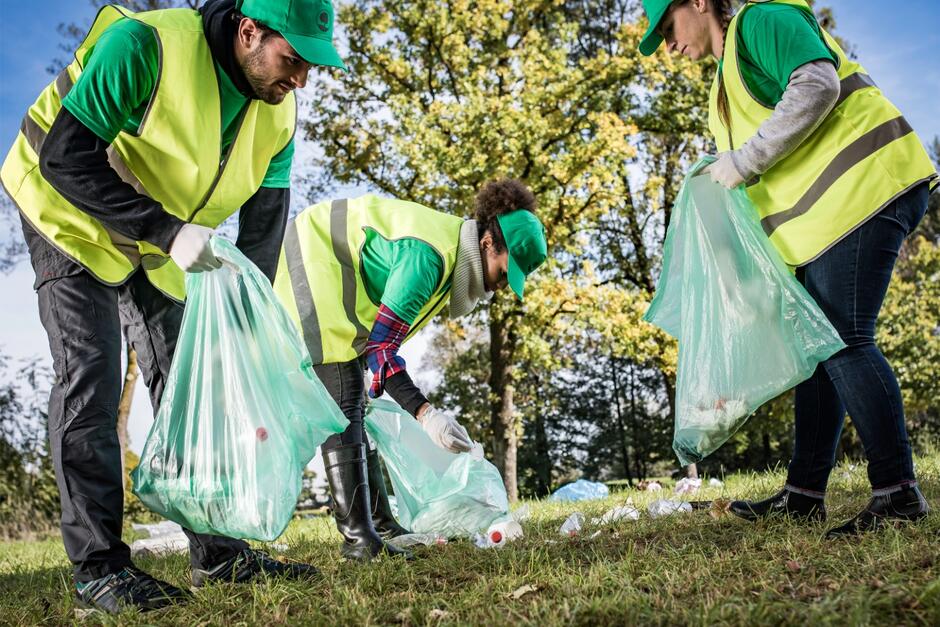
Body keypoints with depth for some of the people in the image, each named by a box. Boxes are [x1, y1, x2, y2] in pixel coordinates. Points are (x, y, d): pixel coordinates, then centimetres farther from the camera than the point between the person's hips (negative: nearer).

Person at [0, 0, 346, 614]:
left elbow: (265, 223, -6)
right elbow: (66, 158, -31)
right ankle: (99, 566, -8)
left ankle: (218, 551, 9)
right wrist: (167, 231, -39)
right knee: (91, 376, -14)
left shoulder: (279, 114, -10)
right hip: (73, 218, -6)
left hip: (163, 241, 6)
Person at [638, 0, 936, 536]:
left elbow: (817, 87, -19)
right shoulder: (730, 78, 26)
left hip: (861, 188, -10)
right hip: (826, 216, 10)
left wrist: (743, 161, -18)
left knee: (842, 341, -15)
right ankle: (804, 493, 14)